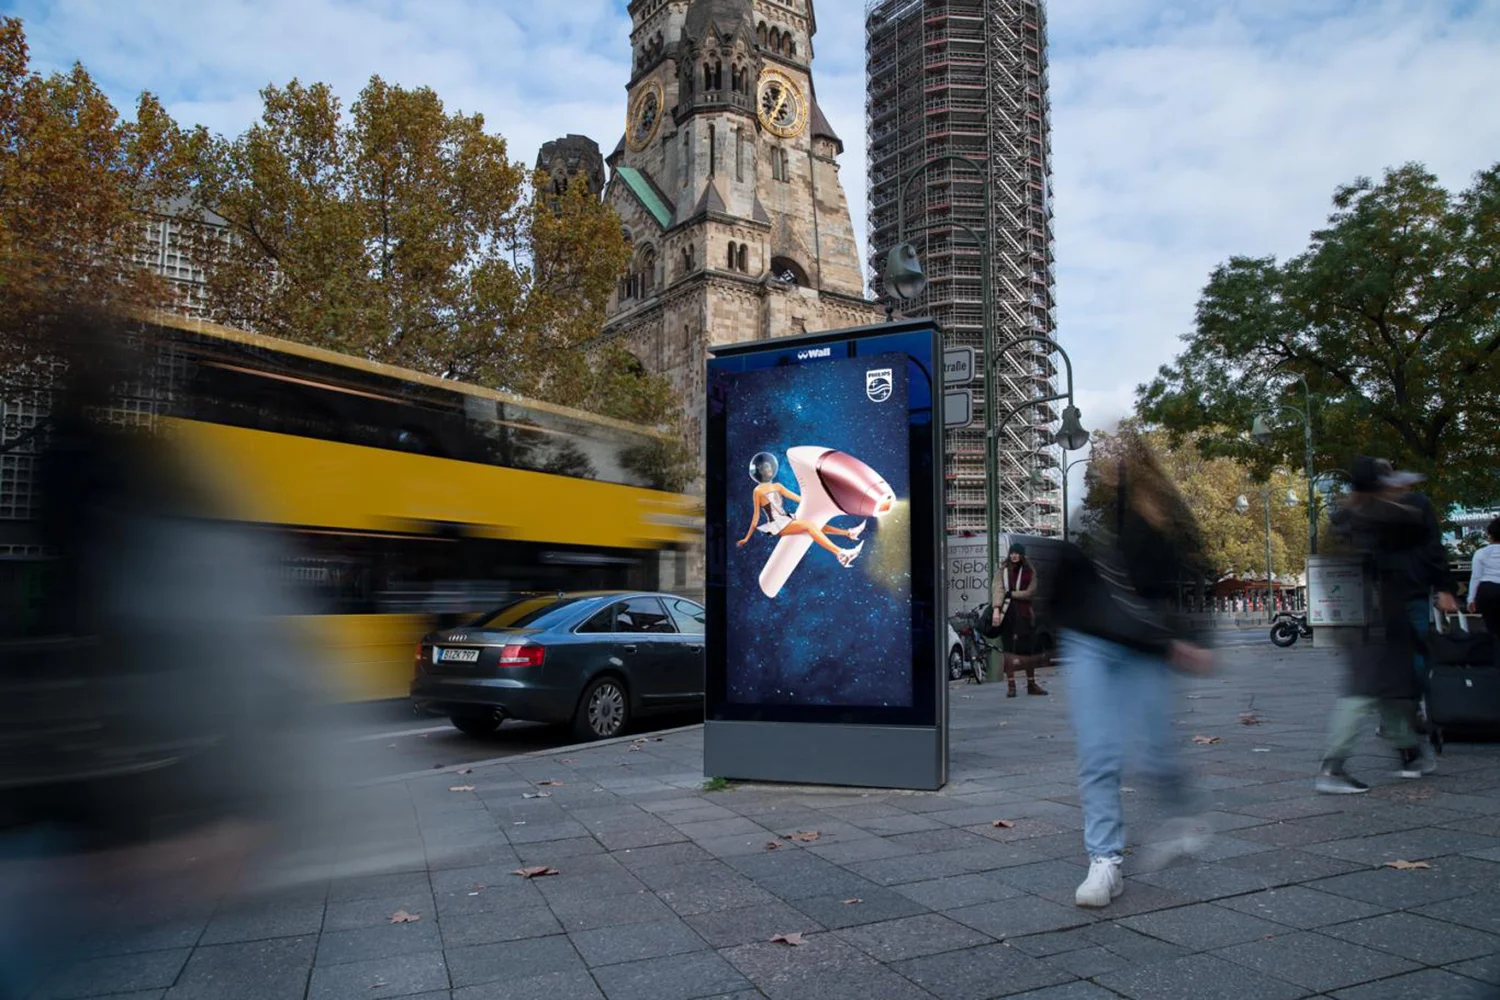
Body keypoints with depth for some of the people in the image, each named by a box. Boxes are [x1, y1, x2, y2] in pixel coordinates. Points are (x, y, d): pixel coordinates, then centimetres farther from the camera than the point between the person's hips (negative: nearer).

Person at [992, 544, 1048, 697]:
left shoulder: (1030, 571, 7)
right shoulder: (1002, 571, 6)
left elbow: (1030, 592, -2)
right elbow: (999, 591, -6)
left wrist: (1010, 594, -8)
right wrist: (996, 609, -19)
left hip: (1024, 613, 1)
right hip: (1007, 613, -1)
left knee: (1029, 649, 5)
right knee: (1009, 650, -2)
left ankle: (1031, 684, 18)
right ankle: (1011, 685, 2)